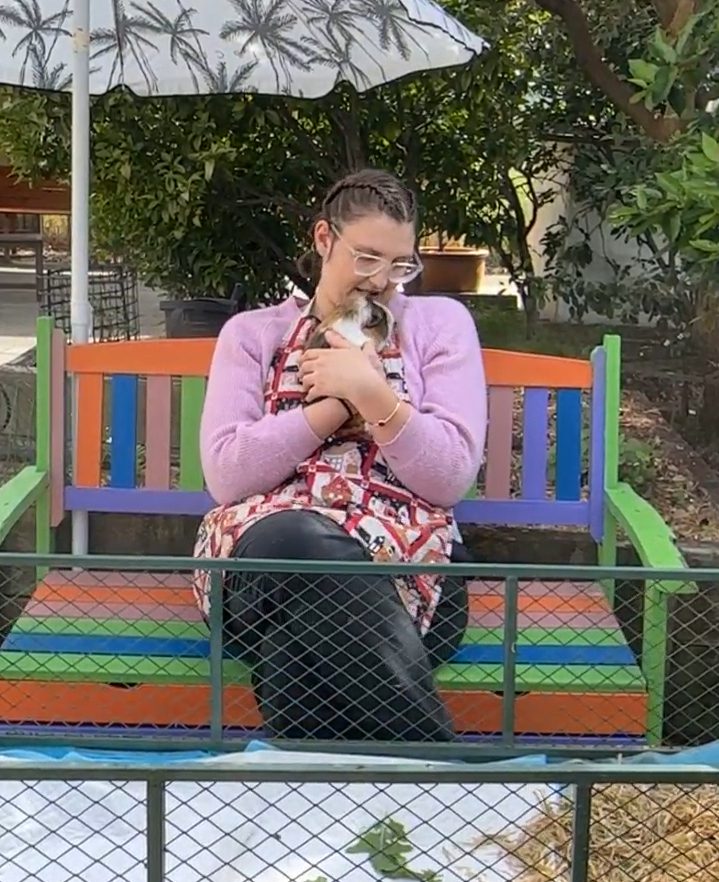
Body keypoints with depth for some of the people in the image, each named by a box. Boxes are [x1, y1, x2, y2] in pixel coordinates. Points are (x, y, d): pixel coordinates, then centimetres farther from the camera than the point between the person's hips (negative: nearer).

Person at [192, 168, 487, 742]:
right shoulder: (252, 333, 17)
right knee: (295, 540, -39)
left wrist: (373, 394, -10)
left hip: (403, 554, -1)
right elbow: (226, 475, 1)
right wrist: (338, 403, -3)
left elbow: (452, 477, 2)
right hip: (267, 540, 1)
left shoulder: (440, 322, 15)